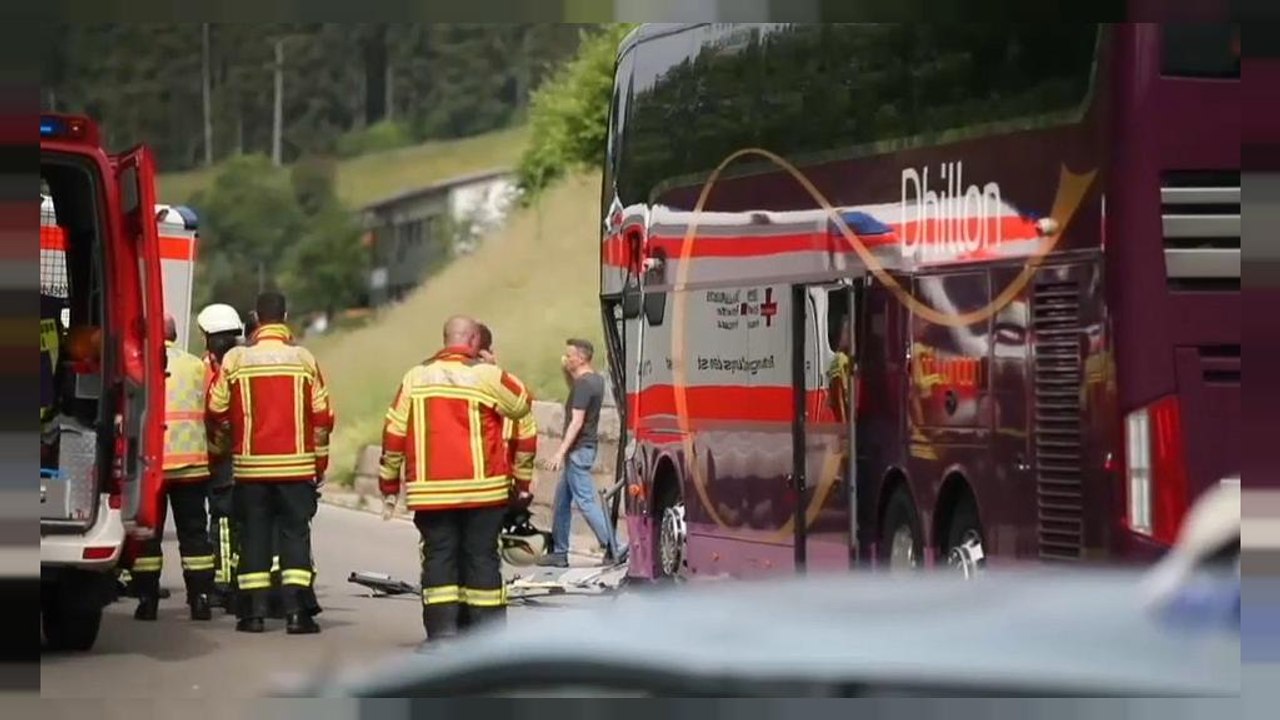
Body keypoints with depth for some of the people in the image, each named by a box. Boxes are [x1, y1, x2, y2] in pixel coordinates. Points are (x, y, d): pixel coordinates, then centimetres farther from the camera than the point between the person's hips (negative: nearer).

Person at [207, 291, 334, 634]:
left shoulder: (235, 359, -3)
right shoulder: (304, 359, -2)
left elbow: (216, 410, 3)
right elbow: (322, 414, 0)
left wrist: (225, 441, 23)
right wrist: (320, 462, 10)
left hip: (250, 464, 0)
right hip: (296, 464, 0)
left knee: (254, 534, 7)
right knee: (295, 533, 3)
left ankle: (254, 611, 5)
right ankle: (295, 610, -5)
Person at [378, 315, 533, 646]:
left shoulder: (416, 377, 4)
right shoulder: (486, 376, -6)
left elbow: (394, 432, 6)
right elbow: (522, 404, 8)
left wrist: (389, 480, 16)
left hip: (431, 489, 2)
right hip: (481, 488, -2)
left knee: (438, 556, 3)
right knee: (481, 557, 5)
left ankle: (441, 630, -5)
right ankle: (487, 631, 7)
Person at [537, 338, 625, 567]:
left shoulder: (583, 384, -18)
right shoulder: (596, 380, 11)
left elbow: (577, 421, -23)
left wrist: (561, 452, -25)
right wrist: (565, 370, 16)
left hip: (579, 449, -10)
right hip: (586, 447, 10)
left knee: (586, 501, -10)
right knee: (561, 501, 15)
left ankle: (613, 549, -13)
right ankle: (559, 553, 18)